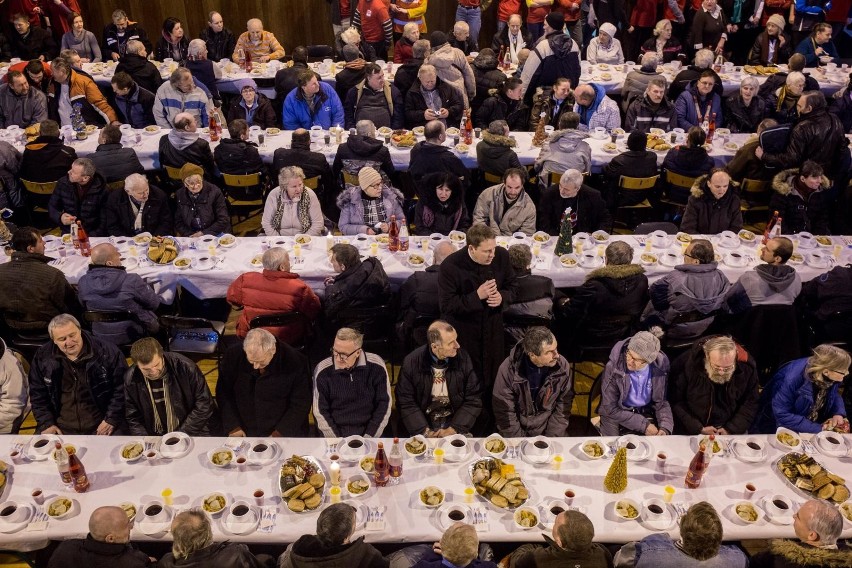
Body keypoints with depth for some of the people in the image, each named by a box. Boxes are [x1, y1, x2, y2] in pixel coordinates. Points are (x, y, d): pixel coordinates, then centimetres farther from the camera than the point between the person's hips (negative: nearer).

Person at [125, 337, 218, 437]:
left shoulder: (185, 367, -14)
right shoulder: (131, 379, -5)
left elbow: (204, 404, -10)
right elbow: (133, 419, 3)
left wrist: (181, 434, -14)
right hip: (155, 438, 3)